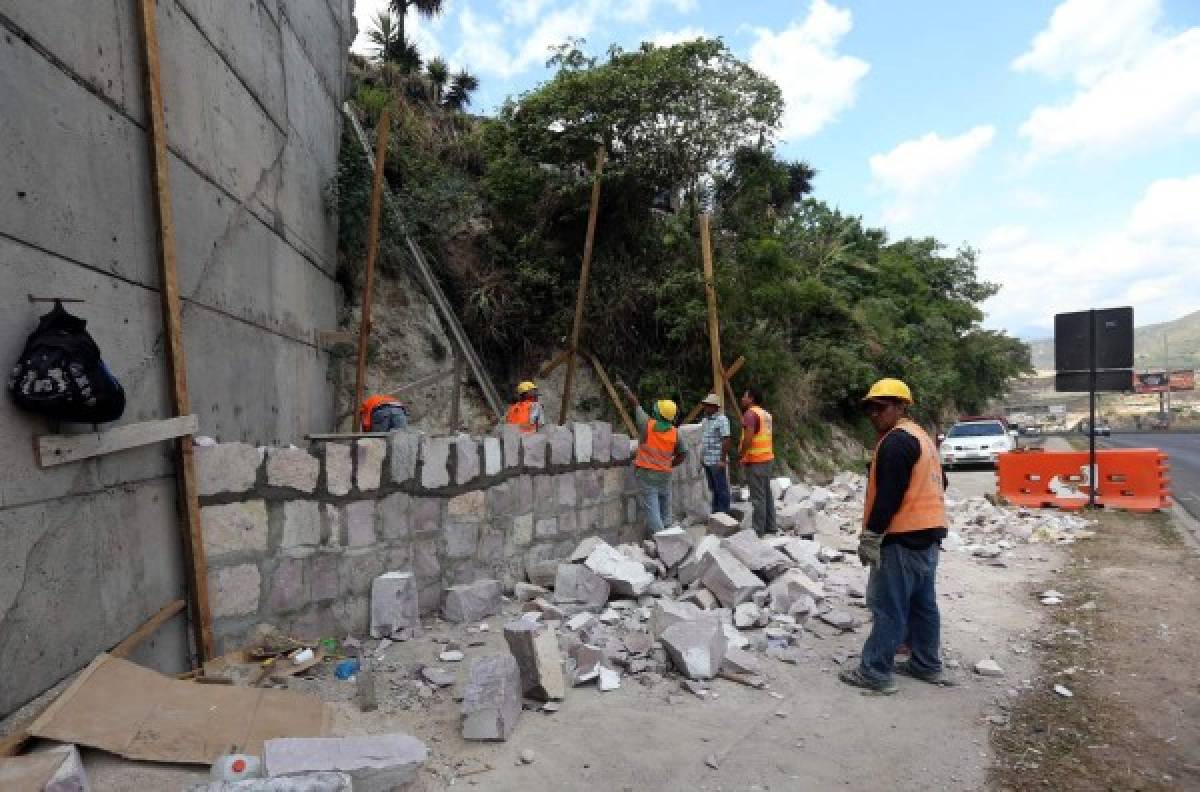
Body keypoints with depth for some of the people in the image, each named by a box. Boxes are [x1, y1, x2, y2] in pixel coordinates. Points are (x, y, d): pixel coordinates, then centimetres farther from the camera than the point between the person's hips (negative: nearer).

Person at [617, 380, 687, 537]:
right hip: (664, 474, 3)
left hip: (646, 473, -3)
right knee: (664, 510, 15)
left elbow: (635, 403, 2)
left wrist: (624, 388, 15)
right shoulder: (675, 433, -2)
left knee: (651, 508, -3)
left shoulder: (647, 424, -10)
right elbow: (682, 454, 7)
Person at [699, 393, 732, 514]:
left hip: (717, 462, -8)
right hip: (707, 461, 8)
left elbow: (726, 440, -17)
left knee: (721, 488, 0)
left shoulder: (722, 420, -12)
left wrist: (723, 460, -20)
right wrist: (701, 457, 17)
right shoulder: (705, 420, 14)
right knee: (713, 488, 15)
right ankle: (715, 512, 23)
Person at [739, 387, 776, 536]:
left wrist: (741, 454, -12)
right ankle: (770, 526, 21)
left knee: (758, 496, -5)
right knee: (767, 494, 14)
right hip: (768, 458, 9)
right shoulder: (766, 414, 15)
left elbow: (748, 438, -23)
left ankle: (758, 530, -1)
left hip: (755, 461, -9)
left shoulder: (751, 413, -14)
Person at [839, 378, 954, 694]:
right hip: (929, 534, 11)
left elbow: (889, 495, -23)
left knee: (888, 607, -5)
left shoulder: (896, 441, -17)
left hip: (903, 538, -10)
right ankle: (927, 665, 26)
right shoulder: (921, 437, 16)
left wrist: (870, 536, -18)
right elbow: (938, 483, 22)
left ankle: (875, 673, 1)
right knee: (923, 603, 17)